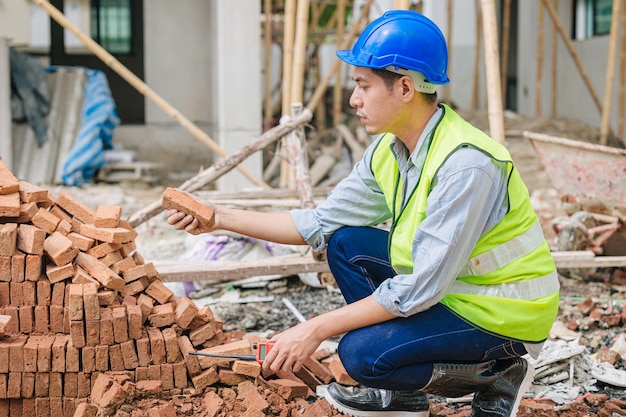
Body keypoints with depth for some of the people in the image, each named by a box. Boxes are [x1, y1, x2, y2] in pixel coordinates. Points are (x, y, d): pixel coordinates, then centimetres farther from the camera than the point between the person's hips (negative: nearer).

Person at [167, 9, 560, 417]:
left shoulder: (465, 165, -29)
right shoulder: (389, 149, -3)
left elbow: (422, 288, -30)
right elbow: (322, 222, 3)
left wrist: (316, 329, -26)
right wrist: (221, 217, -2)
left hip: (508, 314, -8)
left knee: (362, 352, -22)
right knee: (345, 244, 3)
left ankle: (498, 376, 1)